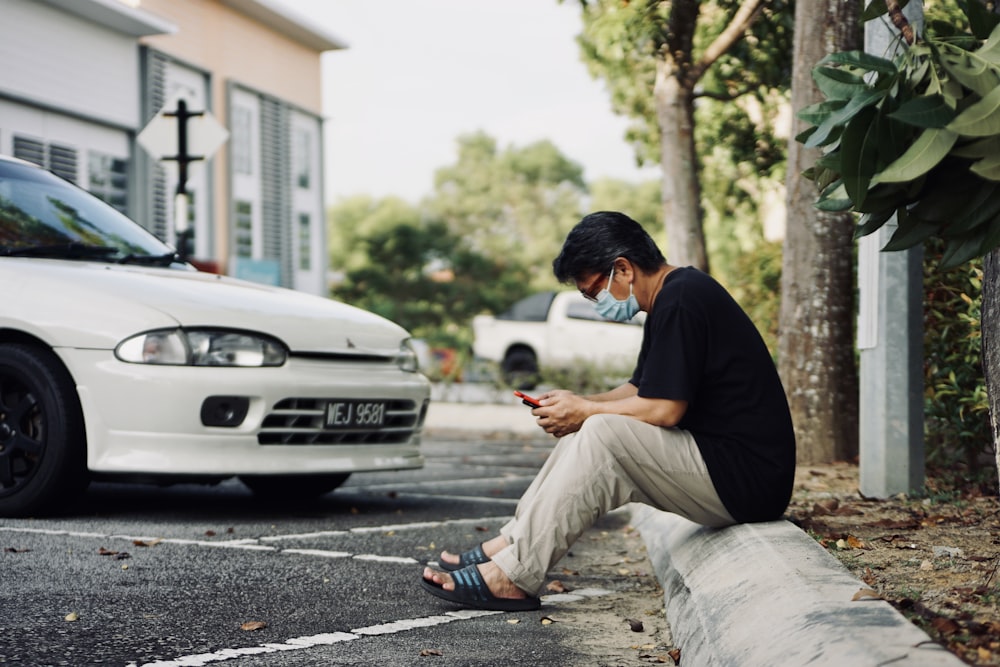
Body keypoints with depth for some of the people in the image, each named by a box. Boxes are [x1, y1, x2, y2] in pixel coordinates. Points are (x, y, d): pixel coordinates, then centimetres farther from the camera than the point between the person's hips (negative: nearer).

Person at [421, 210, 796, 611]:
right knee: (584, 436, 10)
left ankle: (513, 576, -19)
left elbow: (665, 409, -22)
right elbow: (640, 391, 21)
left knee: (604, 434, -23)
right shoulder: (673, 297, 15)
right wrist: (574, 406, 5)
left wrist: (584, 410, -8)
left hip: (744, 481, -11)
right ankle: (504, 547, 5)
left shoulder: (679, 302, -17)